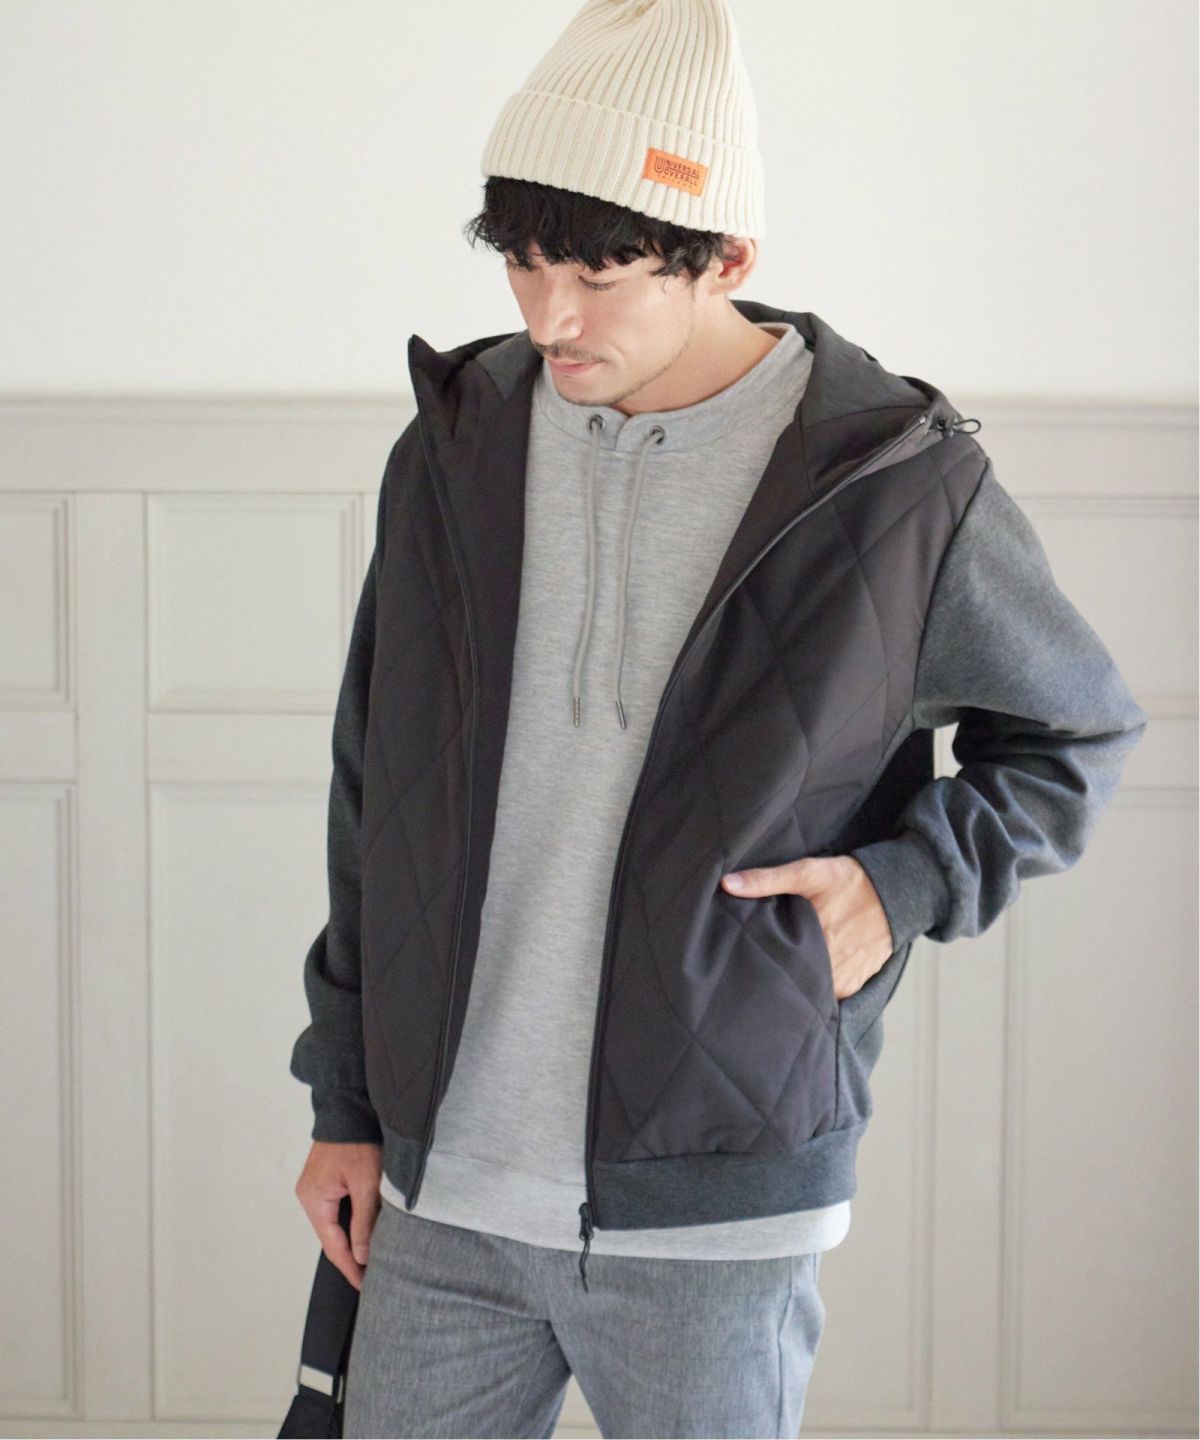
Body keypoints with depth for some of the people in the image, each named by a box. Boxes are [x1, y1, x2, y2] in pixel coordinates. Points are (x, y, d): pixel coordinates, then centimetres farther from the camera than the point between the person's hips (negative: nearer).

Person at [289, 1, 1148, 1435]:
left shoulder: (898, 484, -8)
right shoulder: (456, 445, 4)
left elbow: (1079, 729, 8)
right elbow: (375, 791, 11)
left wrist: (912, 882, -9)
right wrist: (349, 1103, 12)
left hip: (710, 1209, -3)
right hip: (442, 1184, 4)